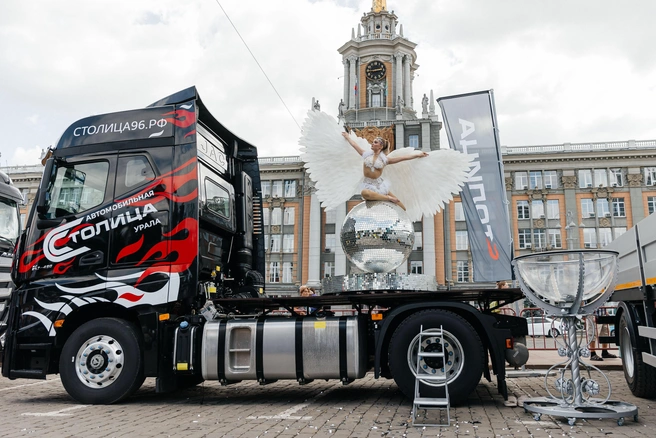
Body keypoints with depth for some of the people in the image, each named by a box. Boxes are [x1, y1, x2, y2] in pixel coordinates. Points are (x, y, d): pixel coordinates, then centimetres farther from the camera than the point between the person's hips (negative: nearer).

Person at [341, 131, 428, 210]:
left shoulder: (384, 159, 3)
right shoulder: (367, 154, 6)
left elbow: (403, 158, 4)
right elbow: (354, 145, 18)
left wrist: (417, 155, 3)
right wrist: (348, 137, 28)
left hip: (380, 184, 1)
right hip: (368, 185, -1)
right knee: (364, 193, -39)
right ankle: (389, 198, -27)